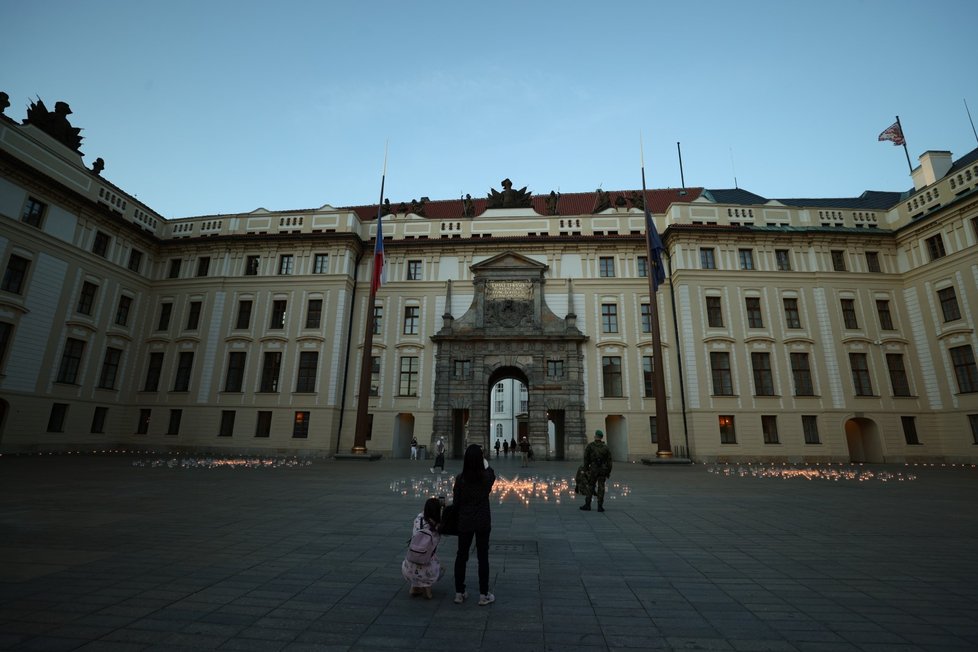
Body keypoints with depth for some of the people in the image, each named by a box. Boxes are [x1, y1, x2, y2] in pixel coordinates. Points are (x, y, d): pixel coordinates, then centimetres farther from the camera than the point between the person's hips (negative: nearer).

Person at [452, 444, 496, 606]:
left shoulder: (460, 478, -13)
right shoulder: (487, 476, -13)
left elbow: (456, 501, -4)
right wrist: (486, 462, 30)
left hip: (464, 522, 1)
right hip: (483, 523, -1)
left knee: (461, 556, 14)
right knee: (483, 557, 10)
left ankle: (459, 593, 24)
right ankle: (484, 595, 18)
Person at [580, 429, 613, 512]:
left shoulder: (589, 446, -4)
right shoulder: (606, 447, 3)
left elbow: (586, 459, -6)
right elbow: (609, 461, 2)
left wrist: (585, 470, -1)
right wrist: (608, 472, 8)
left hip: (593, 469, -2)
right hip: (603, 470, 2)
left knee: (590, 487, 7)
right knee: (601, 488, 4)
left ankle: (587, 505, 10)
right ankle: (600, 506, 3)